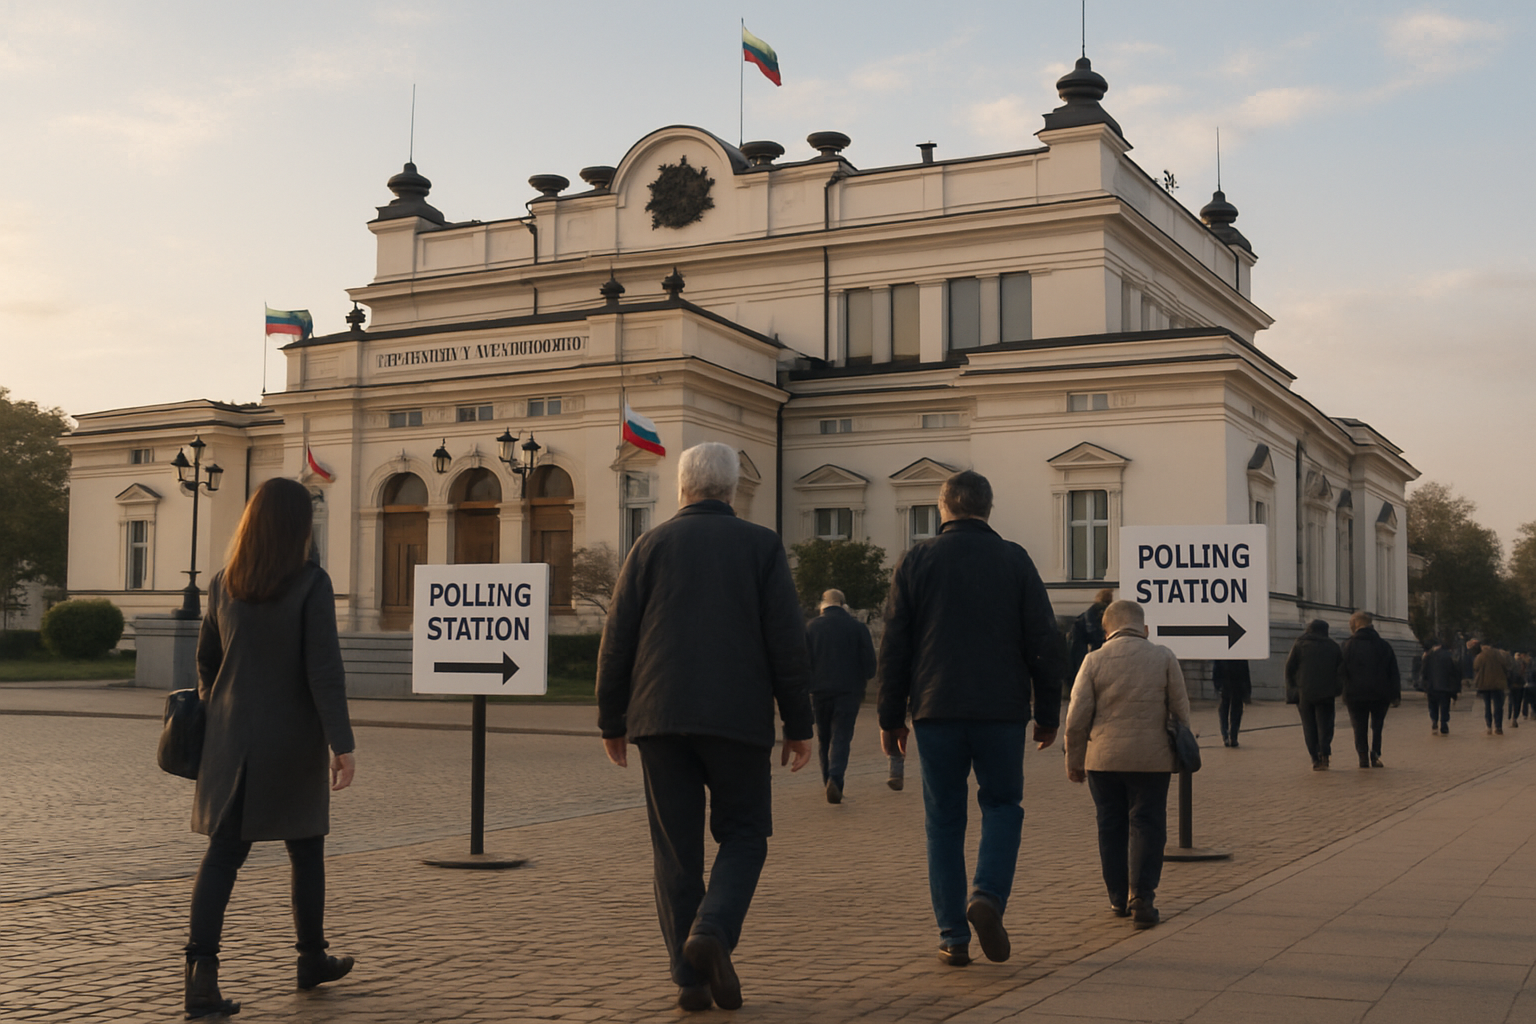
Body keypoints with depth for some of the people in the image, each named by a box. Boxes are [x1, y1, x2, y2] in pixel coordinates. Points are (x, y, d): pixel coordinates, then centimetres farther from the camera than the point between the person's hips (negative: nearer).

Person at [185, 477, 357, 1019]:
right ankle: (312, 958, 28)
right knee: (305, 850, 14)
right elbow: (323, 670, -17)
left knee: (223, 853, 2)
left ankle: (202, 974, -11)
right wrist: (342, 743, -15)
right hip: (293, 741, -3)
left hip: (232, 738, 4)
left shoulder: (223, 584, 2)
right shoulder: (311, 584, -13)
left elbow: (206, 660, 13)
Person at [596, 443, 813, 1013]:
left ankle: (690, 978, 7)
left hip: (661, 716, 1)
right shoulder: (761, 546, 5)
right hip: (738, 719, -1)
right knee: (743, 838, 12)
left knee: (676, 851, 8)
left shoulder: (652, 546, 7)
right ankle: (712, 932, -12)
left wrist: (611, 723, 12)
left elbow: (617, 641, 4)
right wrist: (799, 724, 3)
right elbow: (787, 642, -2)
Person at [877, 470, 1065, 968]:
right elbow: (1044, 642, 2)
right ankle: (988, 896, -8)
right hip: (1002, 709, 0)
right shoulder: (1014, 560, 4)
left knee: (944, 822, 8)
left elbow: (894, 646, 2)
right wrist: (1048, 714, 9)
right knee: (1002, 806, 15)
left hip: (936, 711, 0)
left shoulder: (916, 561, 4)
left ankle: (953, 936, 6)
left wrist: (891, 717, 8)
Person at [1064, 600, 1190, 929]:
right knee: (1147, 826, 5)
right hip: (1151, 759, 0)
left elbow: (1077, 716, -3)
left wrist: (1074, 760, 7)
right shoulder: (1164, 657, 0)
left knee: (1111, 827, 12)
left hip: (1104, 758, 1)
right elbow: (1181, 709, 4)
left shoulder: (1095, 660, -2)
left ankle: (1119, 898, 18)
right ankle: (1142, 897, -6)